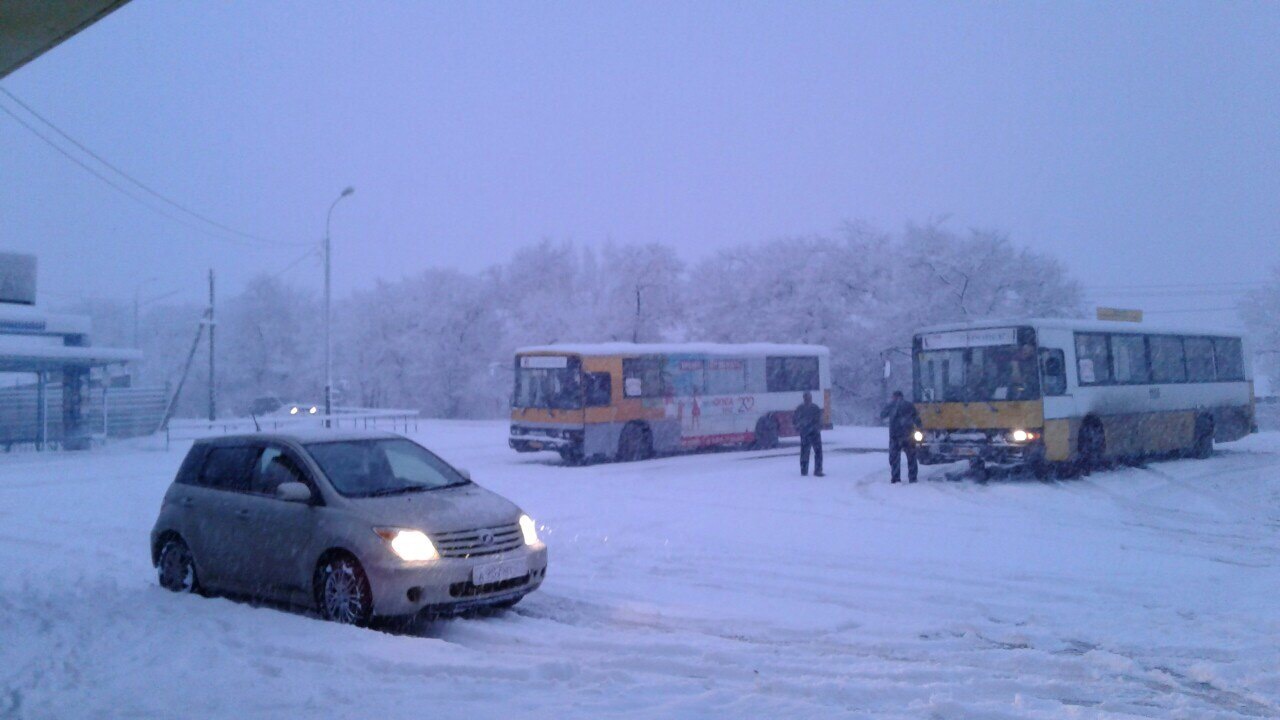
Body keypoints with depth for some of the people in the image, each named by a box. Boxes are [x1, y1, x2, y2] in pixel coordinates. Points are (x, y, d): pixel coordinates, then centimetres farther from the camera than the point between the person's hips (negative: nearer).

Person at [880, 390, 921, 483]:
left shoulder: (891, 405, 1)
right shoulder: (910, 405, 6)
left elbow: (882, 416, 12)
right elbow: (917, 419, 5)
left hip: (895, 434, -1)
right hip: (908, 435, 1)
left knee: (894, 457, 3)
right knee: (911, 457, 11)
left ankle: (896, 478, -5)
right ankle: (912, 477, 10)